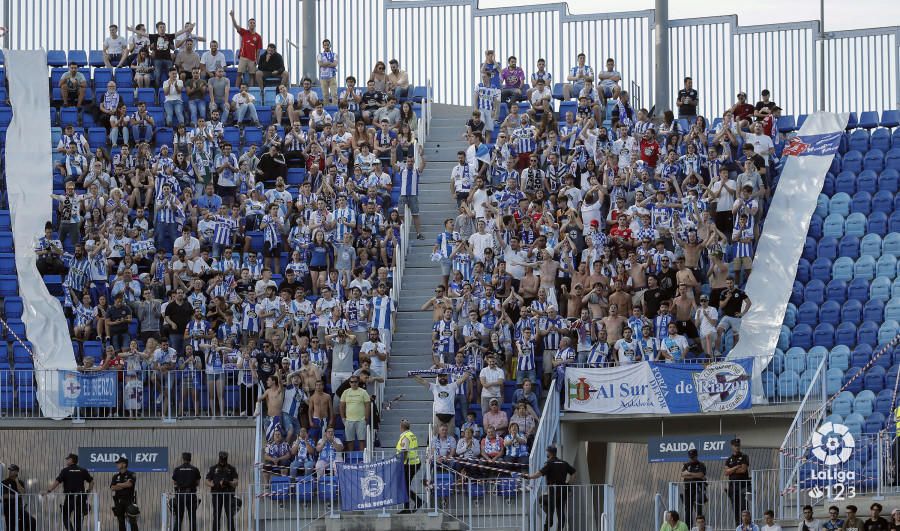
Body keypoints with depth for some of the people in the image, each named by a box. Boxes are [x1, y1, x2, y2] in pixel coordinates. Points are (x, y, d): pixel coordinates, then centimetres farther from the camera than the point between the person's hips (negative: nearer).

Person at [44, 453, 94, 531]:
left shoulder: (65, 471, -2)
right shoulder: (83, 471, 8)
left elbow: (56, 482, -9)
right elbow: (91, 482, 6)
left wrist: (48, 491, -5)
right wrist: (88, 492, 14)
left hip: (70, 498, -3)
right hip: (81, 498, 3)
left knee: (65, 516, 9)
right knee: (78, 518, 9)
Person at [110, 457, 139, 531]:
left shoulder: (131, 475, -2)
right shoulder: (116, 476, 12)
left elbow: (129, 484, -19)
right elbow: (112, 488, 0)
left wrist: (119, 485, -5)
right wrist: (124, 486, -9)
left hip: (129, 500, -5)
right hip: (118, 501, 5)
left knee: (132, 521, -9)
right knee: (121, 521, 7)